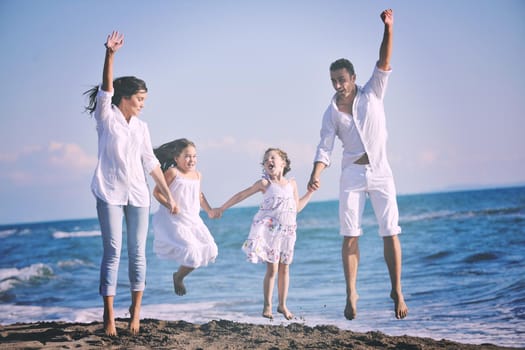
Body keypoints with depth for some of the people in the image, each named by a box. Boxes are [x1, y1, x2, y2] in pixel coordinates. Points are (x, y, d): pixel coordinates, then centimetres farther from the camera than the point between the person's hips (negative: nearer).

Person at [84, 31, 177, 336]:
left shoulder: (141, 127, 14)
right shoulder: (106, 117, 2)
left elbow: (151, 163, 16)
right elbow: (106, 88, -15)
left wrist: (168, 194, 13)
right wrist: (110, 55, -29)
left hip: (138, 195, 4)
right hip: (110, 193, -4)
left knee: (138, 252, 3)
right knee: (113, 251, -8)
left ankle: (136, 308, 12)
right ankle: (109, 315, -8)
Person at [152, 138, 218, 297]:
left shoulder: (197, 175, 9)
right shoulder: (172, 172, -12)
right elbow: (157, 192, -12)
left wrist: (209, 210, 15)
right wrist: (169, 205, -26)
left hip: (193, 221, 8)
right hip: (174, 222, -8)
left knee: (211, 252, 4)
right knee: (192, 255, -19)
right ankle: (178, 277, 14)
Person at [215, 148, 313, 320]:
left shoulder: (292, 184, 10)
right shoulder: (264, 183, -2)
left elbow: (297, 207, 18)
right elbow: (241, 195, 2)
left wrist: (311, 192, 17)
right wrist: (222, 208, 3)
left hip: (288, 231, 4)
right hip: (270, 229, -4)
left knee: (284, 268, 8)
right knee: (272, 268, -5)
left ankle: (282, 305, 17)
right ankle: (267, 305, 4)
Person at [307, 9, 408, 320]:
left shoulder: (372, 94, 2)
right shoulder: (331, 113, 3)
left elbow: (384, 63, -10)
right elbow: (325, 149, -3)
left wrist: (388, 28, -23)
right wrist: (315, 176, -20)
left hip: (380, 172, -1)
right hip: (352, 175, 1)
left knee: (390, 233, -4)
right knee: (350, 236, -4)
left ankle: (397, 292, 4)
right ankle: (351, 294, 2)